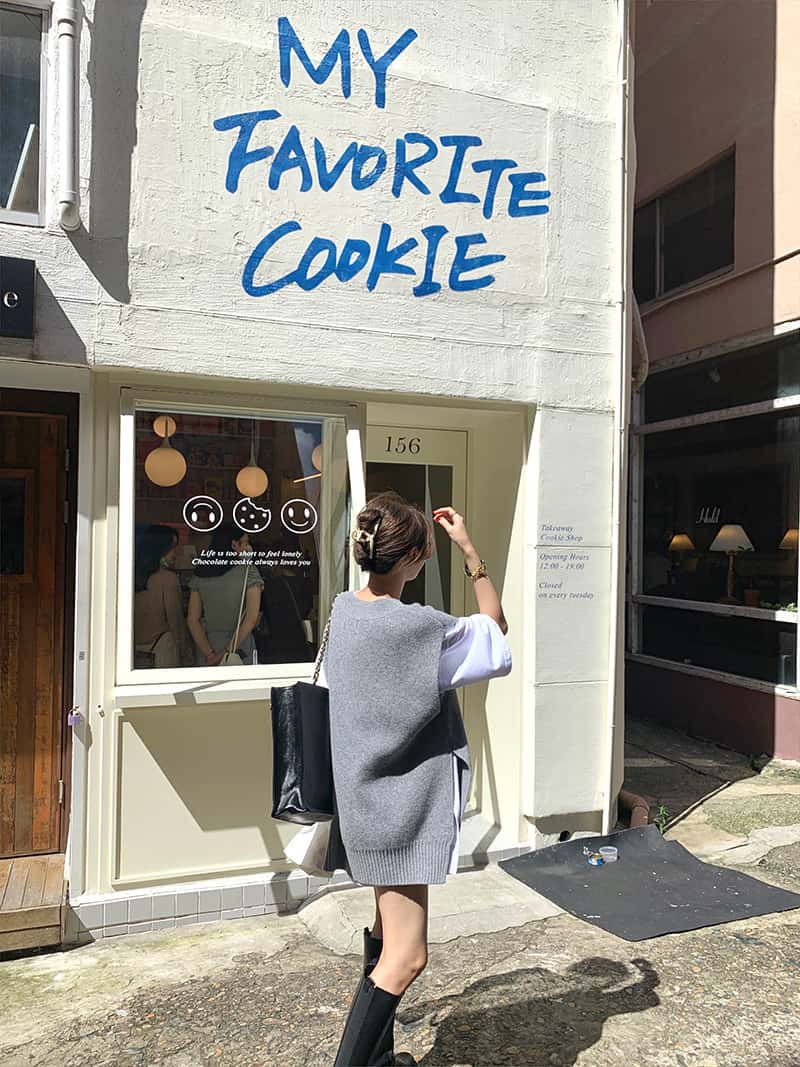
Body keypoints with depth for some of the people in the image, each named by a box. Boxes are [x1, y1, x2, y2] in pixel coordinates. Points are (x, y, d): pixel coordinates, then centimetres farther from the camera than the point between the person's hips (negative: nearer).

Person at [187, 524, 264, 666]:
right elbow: (252, 618, -13)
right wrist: (228, 652, -11)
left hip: (207, 646, 3)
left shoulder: (200, 573, 6)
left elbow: (192, 620, 0)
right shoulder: (248, 571, -4)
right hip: (241, 646, -3)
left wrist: (210, 654, -5)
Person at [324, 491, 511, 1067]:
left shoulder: (344, 610, -3)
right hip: (404, 807, -9)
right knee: (406, 957, 0)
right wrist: (470, 549, -7)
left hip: (366, 800, 9)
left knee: (388, 933, 23)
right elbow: (496, 627, -7)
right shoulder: (420, 627, -24)